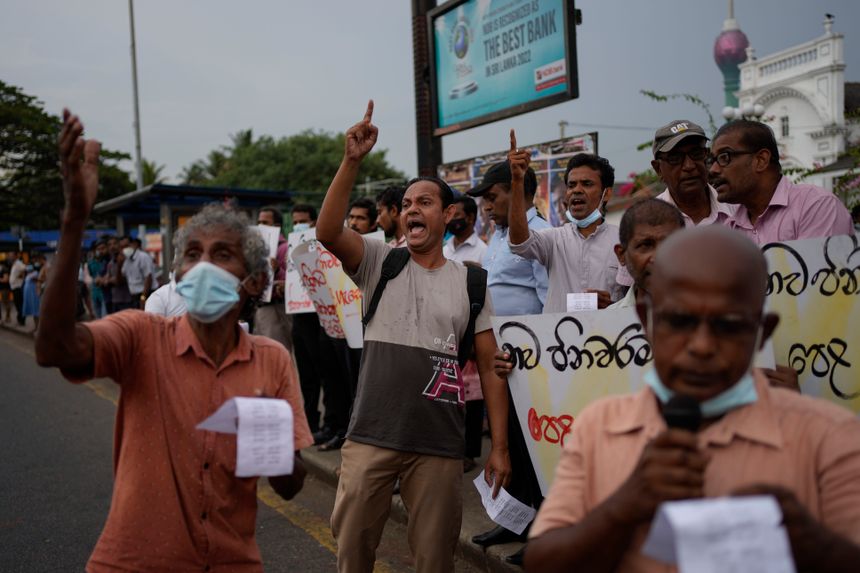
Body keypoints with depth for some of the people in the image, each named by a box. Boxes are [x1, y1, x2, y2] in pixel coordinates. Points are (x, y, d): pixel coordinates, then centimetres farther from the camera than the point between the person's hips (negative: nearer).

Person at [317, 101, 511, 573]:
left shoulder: (470, 282, 6)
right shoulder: (379, 262, 4)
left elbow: (489, 369, 5)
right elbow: (327, 232, -16)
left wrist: (500, 446, 0)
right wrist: (351, 162, -24)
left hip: (439, 446, 0)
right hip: (370, 437, 0)